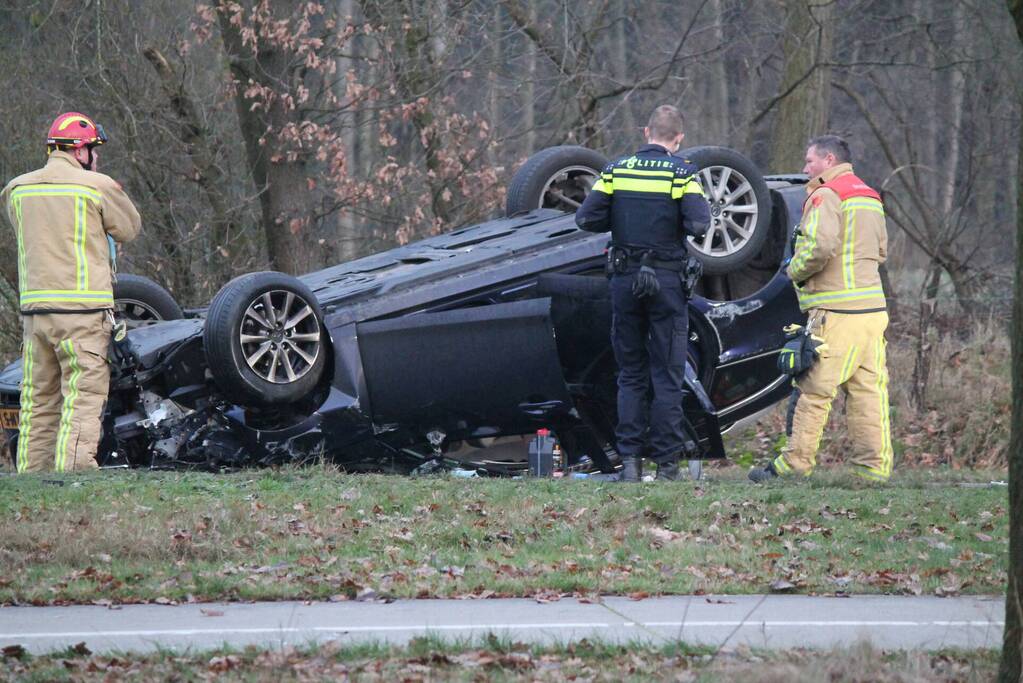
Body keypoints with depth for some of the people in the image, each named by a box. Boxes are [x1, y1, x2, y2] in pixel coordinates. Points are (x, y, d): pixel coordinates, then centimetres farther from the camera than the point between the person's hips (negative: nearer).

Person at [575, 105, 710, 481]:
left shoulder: (616, 170, 2)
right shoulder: (682, 173, -6)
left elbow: (586, 218, -3)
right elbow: (698, 224, -17)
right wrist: (699, 208, 5)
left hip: (625, 279, 3)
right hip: (667, 281, -3)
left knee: (630, 374, 10)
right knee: (667, 376, 3)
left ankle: (629, 459, 5)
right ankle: (666, 462, 2)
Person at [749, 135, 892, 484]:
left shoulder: (826, 196, -8)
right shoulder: (870, 197, 20)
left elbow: (819, 246, -21)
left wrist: (796, 271, -5)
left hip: (835, 311, -8)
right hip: (873, 307, 8)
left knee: (814, 389, -4)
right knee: (868, 390, 7)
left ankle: (795, 463, -2)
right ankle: (875, 465, 5)